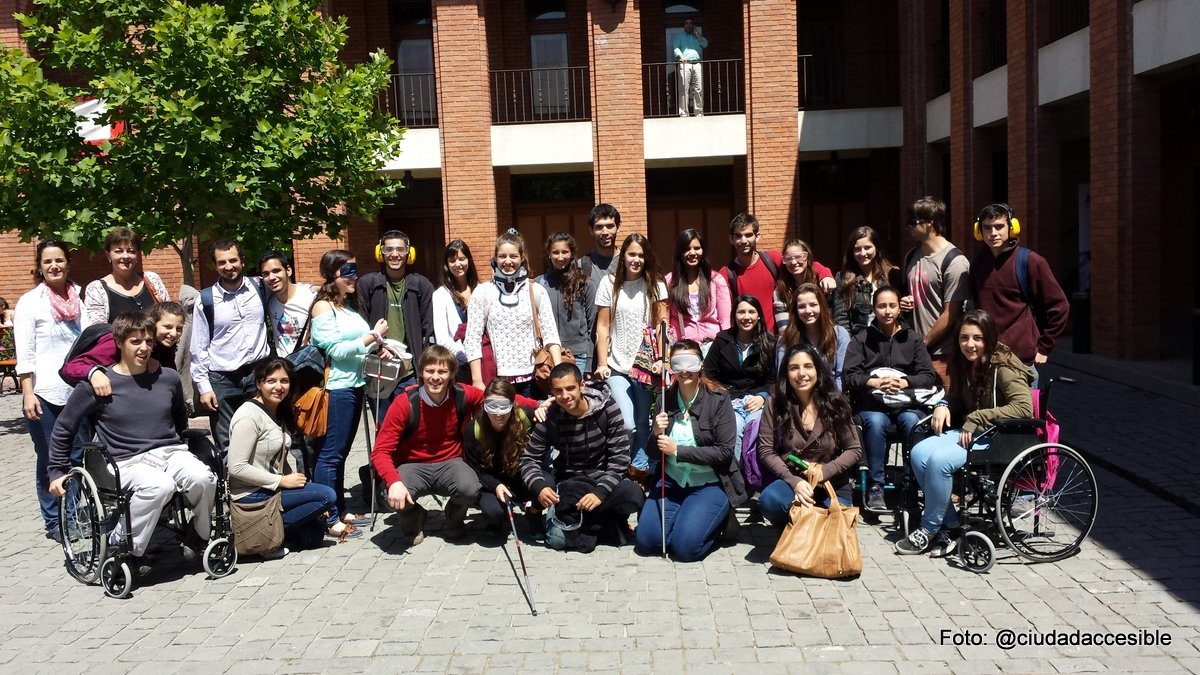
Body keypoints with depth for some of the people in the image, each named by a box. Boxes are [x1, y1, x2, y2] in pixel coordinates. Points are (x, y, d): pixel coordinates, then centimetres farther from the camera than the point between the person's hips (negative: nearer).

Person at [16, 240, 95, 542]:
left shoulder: (79, 300, 9)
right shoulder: (30, 302, -2)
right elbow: (24, 354, -6)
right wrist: (28, 393, -12)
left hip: (78, 391, 3)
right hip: (45, 394, -3)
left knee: (79, 457, 6)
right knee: (50, 461, 5)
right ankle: (54, 522, 15)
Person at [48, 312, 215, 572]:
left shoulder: (169, 378, 9)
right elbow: (63, 428, 10)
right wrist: (58, 472, 13)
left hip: (172, 452, 4)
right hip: (129, 462, -3)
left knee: (202, 478, -31)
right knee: (160, 485, -38)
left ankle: (199, 537, -1)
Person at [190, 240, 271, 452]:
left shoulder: (259, 288, 1)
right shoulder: (206, 300, -3)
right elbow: (199, 348, 0)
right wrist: (203, 386, -4)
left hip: (259, 374, 1)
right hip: (222, 380, -1)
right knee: (226, 447, 7)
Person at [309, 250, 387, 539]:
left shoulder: (349, 306, 14)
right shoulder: (322, 307, -7)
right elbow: (336, 350, -14)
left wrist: (377, 347, 3)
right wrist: (372, 337, -12)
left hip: (355, 385, 8)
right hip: (335, 388, -8)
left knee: (341, 452, 14)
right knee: (330, 454, -3)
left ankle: (340, 510, 23)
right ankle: (328, 518, 2)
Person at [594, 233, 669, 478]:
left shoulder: (656, 285, 5)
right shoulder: (609, 284, 4)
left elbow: (662, 326, 2)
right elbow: (602, 327, 4)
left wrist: (660, 359, -10)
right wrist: (602, 363, -2)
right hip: (617, 366, -1)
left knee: (643, 422, -2)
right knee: (628, 424, -12)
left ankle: (640, 467, 17)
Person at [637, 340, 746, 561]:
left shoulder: (718, 399, -12)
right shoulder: (665, 399, 0)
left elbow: (725, 452, -16)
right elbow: (654, 455, 5)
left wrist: (677, 450, -19)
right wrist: (656, 435, -18)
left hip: (710, 484, -4)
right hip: (672, 482, 4)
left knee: (684, 546, -19)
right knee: (646, 540, -10)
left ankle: (720, 519, 10)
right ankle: (685, 515, 17)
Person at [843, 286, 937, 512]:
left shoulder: (913, 339, 19)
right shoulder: (861, 340, 14)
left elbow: (929, 376, 8)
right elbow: (849, 376, 4)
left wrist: (904, 382, -11)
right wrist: (874, 382, -15)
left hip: (907, 402, 1)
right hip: (872, 402, -1)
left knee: (913, 424, -34)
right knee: (876, 422, -35)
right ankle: (875, 488, -28)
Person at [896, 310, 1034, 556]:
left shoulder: (1003, 366, -14)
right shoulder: (964, 363, 10)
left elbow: (1023, 408, -25)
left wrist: (975, 419, -24)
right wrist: (943, 405, 2)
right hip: (969, 432, 8)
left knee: (939, 459, -29)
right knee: (919, 453, -17)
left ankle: (929, 529, -10)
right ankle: (950, 526, -7)